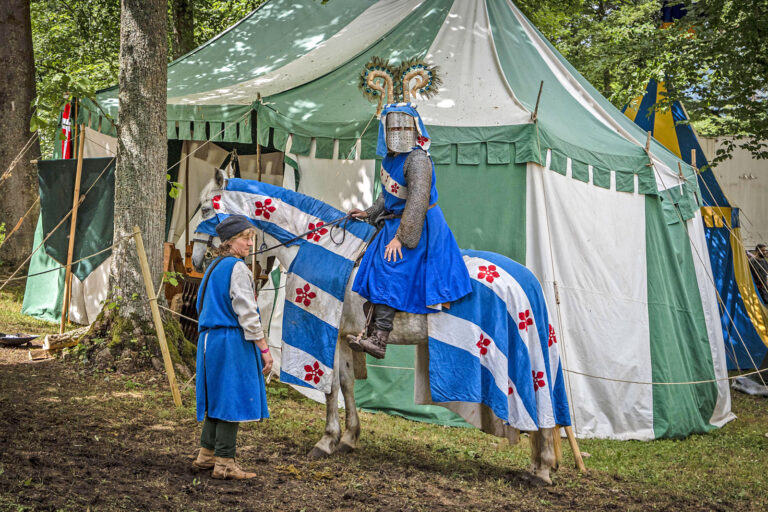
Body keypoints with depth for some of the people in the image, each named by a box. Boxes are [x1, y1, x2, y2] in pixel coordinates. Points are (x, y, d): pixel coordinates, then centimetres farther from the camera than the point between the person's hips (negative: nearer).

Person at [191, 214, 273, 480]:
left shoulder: (214, 266, 16)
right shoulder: (237, 268, -13)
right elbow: (246, 313, -17)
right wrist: (264, 349, -13)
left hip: (210, 339, 9)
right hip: (233, 341, -9)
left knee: (218, 398, 17)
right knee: (231, 399, -4)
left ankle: (206, 454, 23)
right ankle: (224, 463, -2)